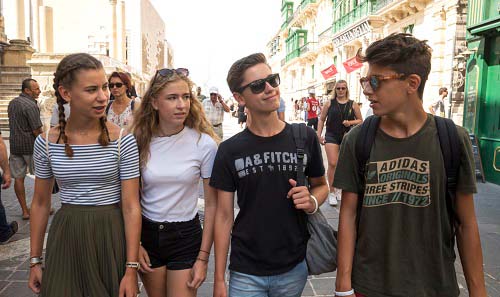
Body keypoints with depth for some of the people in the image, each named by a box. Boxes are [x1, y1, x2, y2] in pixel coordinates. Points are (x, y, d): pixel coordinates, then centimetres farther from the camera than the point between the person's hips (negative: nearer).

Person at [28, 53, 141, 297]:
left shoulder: (122, 141, -12)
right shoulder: (46, 143, -3)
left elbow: (131, 206, -12)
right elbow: (40, 203, 7)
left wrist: (131, 269, -13)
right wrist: (35, 260, 10)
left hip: (112, 236, -2)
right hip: (65, 238, 2)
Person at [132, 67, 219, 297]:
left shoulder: (205, 143, -13)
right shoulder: (140, 141, -7)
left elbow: (212, 204, -8)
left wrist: (203, 258, -8)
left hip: (185, 237, -2)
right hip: (146, 234, 3)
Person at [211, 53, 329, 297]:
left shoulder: (304, 137, -6)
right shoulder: (229, 150, -7)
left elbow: (321, 185, 9)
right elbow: (224, 215, -4)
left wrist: (312, 201, -15)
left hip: (294, 267, 2)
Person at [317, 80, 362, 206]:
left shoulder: (353, 105, 4)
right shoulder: (329, 103, 2)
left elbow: (360, 120, 10)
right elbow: (321, 120, 7)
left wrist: (351, 122, -10)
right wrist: (319, 135, 1)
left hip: (347, 137, 2)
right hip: (331, 136, -2)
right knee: (332, 164, -11)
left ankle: (339, 189, 30)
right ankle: (332, 192, -1)